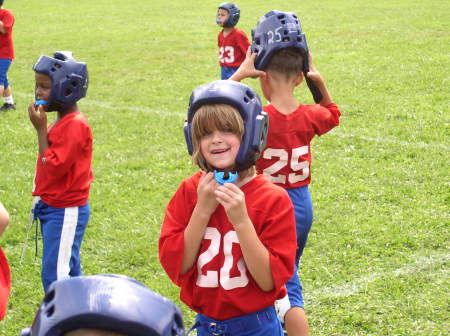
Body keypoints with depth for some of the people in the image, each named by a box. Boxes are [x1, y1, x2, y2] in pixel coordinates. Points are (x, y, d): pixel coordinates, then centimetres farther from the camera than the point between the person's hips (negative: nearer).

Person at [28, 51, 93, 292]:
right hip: (53, 207, 10)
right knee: (67, 269, 17)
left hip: (65, 211, -10)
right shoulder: (62, 121, 10)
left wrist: (41, 128, -18)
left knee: (54, 274, -5)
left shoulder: (75, 125, -20)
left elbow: (53, 168, -23)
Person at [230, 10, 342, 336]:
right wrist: (318, 80, 6)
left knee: (285, 284, 5)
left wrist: (239, 75, -14)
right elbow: (332, 114, 18)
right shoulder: (309, 116, -6)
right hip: (303, 205, 5)